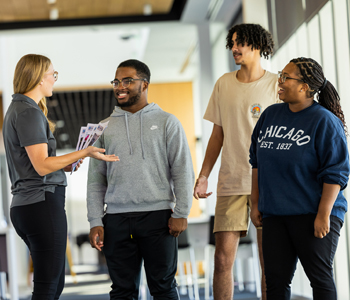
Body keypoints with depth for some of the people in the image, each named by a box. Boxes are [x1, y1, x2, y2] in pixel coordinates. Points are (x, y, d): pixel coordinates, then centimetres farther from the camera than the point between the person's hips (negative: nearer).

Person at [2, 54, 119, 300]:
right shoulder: (29, 113, -11)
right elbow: (42, 166, -17)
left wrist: (64, 165, 15)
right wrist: (85, 153, -20)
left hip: (24, 205, 10)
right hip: (43, 203, -10)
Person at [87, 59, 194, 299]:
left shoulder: (166, 122, 6)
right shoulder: (106, 127, 13)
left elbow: (183, 172, 2)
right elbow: (96, 179, 12)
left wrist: (181, 214, -7)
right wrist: (95, 222, 3)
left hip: (158, 216, -2)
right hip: (116, 220, 3)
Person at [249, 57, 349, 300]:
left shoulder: (325, 121, -9)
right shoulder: (271, 115, 10)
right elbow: (257, 162, 17)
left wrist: (323, 215, -16)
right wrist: (256, 204, 14)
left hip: (312, 215, -6)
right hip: (274, 214, 6)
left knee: (321, 279, 0)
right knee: (276, 280, 6)